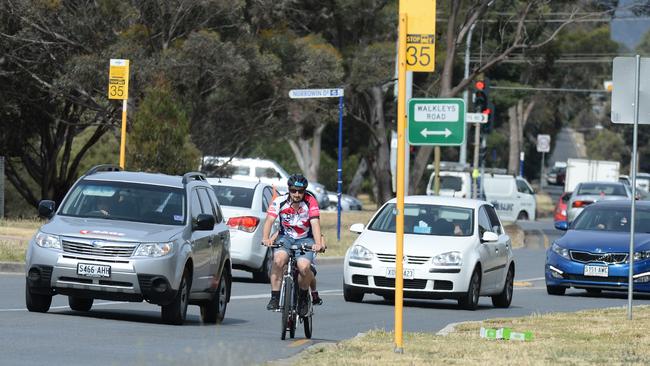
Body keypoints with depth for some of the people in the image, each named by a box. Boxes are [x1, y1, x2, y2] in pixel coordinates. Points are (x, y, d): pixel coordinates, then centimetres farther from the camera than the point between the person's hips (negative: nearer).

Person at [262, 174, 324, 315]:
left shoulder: (310, 202, -13)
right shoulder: (280, 201, -11)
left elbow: (315, 223, -24)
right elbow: (269, 220, -22)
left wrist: (318, 243, -41)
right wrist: (265, 238, -42)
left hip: (305, 239, -1)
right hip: (286, 238, 1)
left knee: (304, 266, -27)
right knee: (278, 259, -30)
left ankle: (303, 296, 2)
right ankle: (275, 298, -22)